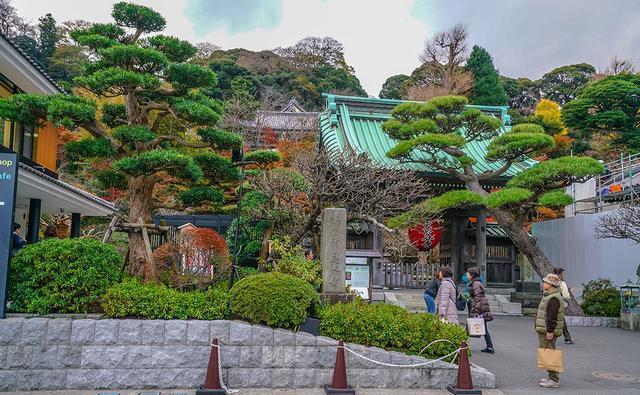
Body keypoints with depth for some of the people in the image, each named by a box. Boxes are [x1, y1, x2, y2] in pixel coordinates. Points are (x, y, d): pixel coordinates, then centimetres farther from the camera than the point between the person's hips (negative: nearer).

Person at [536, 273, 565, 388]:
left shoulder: (554, 298, -19)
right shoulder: (548, 296, 16)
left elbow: (552, 317, -24)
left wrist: (550, 331, -25)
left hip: (548, 332, -11)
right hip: (544, 331, 11)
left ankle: (554, 380, -3)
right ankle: (552, 377, 24)